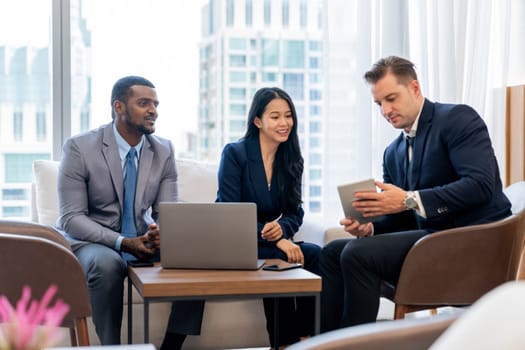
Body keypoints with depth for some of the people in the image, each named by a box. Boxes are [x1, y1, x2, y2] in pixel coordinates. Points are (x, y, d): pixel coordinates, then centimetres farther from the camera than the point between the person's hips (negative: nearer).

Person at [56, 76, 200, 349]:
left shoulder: (164, 151, 1)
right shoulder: (79, 147, -11)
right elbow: (71, 218, -14)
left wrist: (161, 234, -23)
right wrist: (123, 243, -28)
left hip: (143, 241, 4)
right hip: (89, 242, -4)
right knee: (107, 264, -38)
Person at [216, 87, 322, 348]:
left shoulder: (292, 160, 8)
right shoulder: (234, 153, -8)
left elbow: (295, 213, 7)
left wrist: (281, 228, -19)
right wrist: (275, 239, -25)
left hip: (276, 241, 5)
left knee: (314, 255, -26)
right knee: (278, 260, -34)